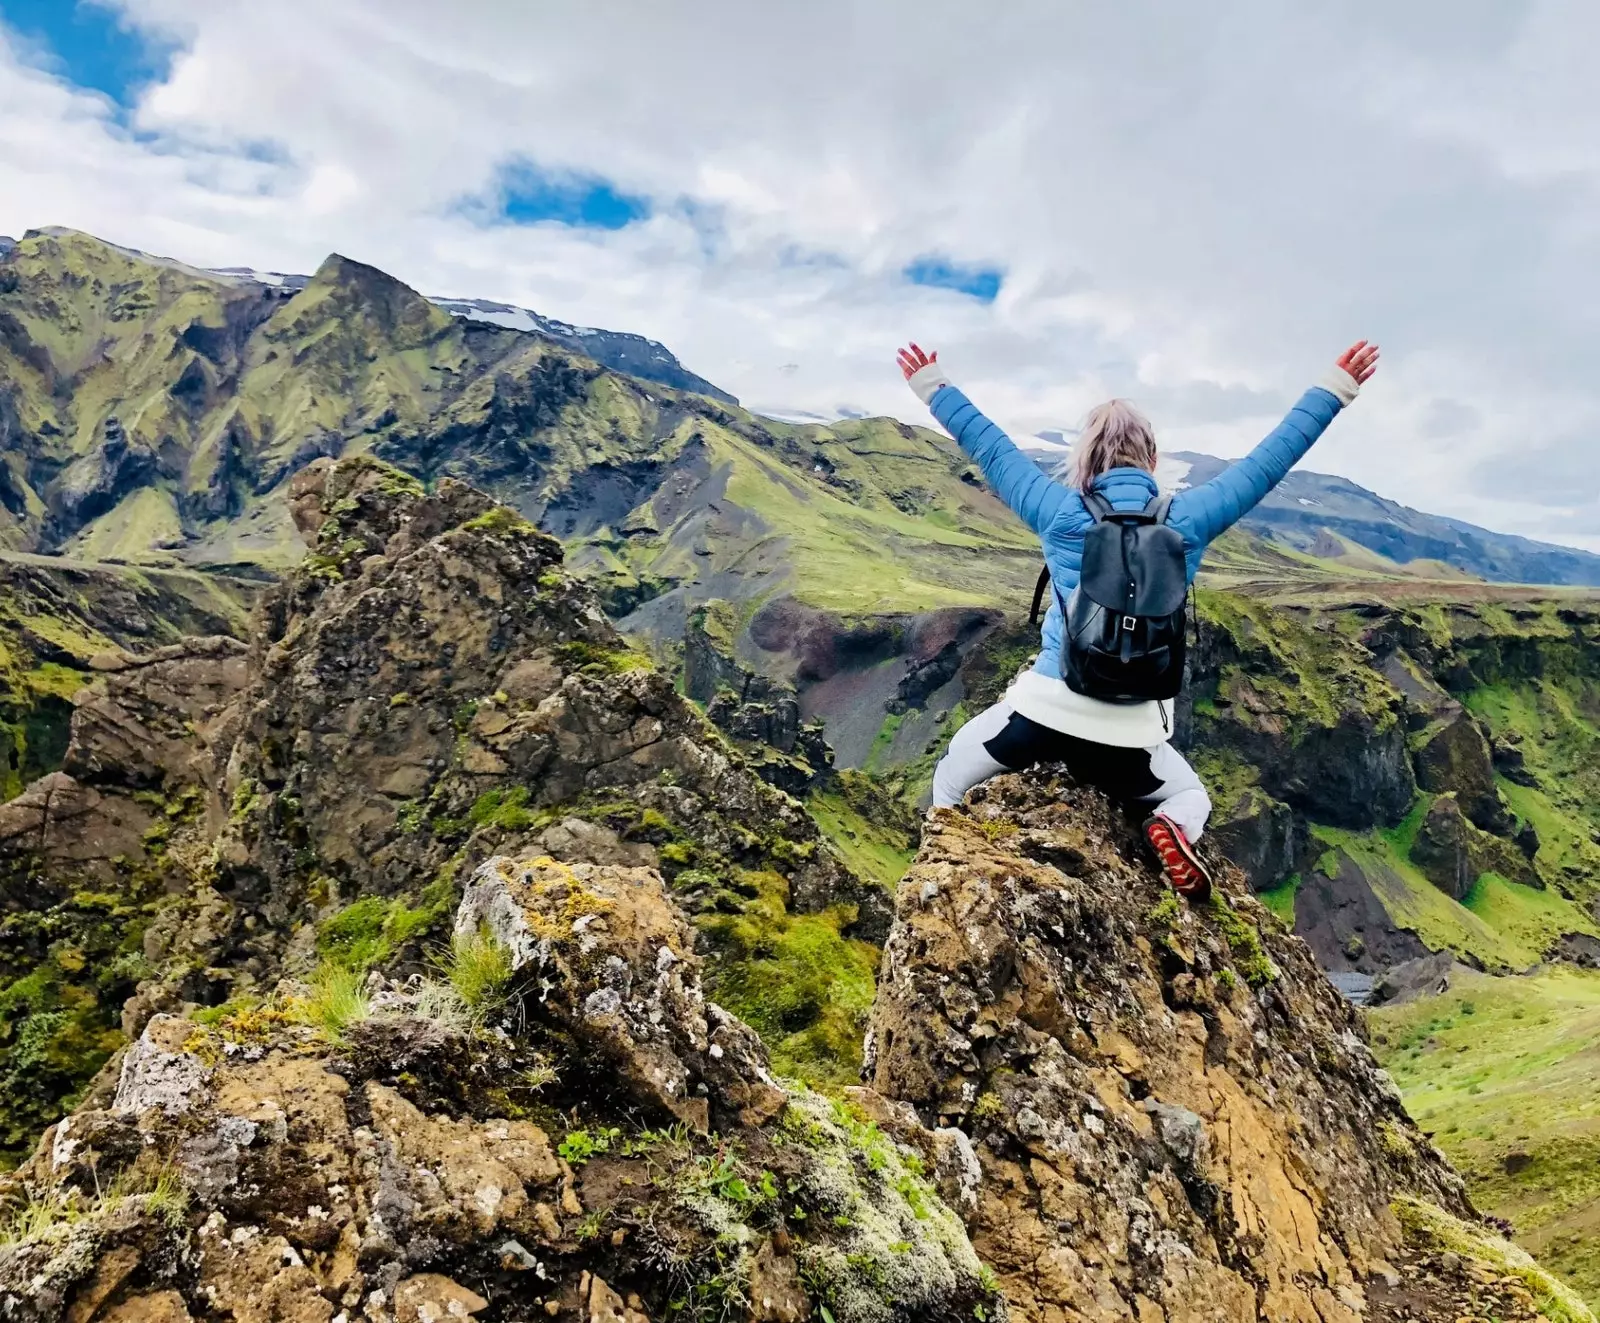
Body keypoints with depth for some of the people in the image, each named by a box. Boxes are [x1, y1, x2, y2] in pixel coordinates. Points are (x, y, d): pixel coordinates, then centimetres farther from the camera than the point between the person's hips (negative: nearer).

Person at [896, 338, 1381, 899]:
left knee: (950, 780, 24)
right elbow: (1268, 461, 9)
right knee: (1192, 796, 29)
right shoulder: (1187, 520, 0)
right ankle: (1174, 831, -6)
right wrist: (1337, 387, 20)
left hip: (1046, 709, 0)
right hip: (1129, 734, 1)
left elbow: (989, 447, 8)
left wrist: (932, 386, 21)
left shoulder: (1062, 513, -3)